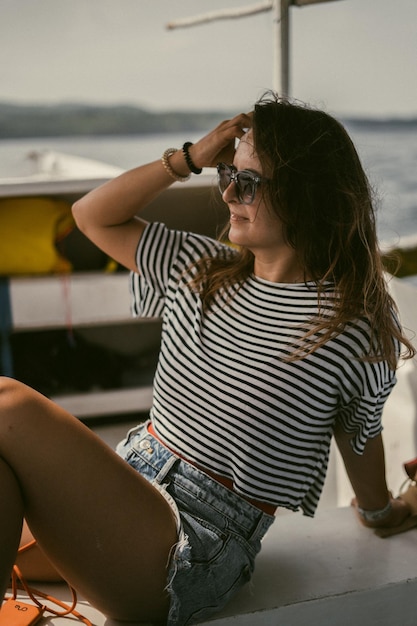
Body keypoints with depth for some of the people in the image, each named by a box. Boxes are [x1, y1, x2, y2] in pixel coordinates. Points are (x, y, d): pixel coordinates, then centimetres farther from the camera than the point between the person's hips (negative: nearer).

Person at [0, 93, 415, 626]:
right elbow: (92, 216, 16)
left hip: (203, 542, -6)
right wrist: (189, 159, 5)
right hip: (129, 483, 6)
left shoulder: (357, 326, -8)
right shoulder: (200, 269, 9)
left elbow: (360, 436, 9)